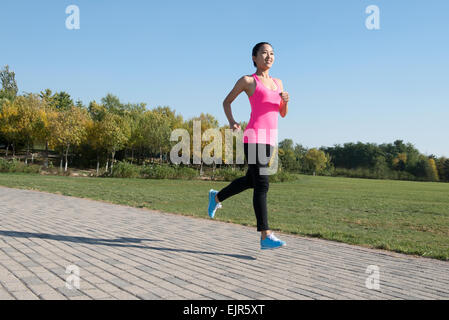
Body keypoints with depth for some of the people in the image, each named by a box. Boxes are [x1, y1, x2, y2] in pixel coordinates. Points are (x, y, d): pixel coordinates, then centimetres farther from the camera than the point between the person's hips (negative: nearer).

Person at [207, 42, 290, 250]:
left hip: (270, 139, 7)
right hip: (253, 137, -7)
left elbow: (283, 114, 19)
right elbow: (226, 102, 12)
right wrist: (231, 121, -5)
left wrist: (285, 101, -2)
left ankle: (217, 197, 42)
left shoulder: (277, 82, 18)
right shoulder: (247, 81, 1)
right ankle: (265, 237, -10)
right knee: (262, 185, -12)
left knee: (250, 181, 18)